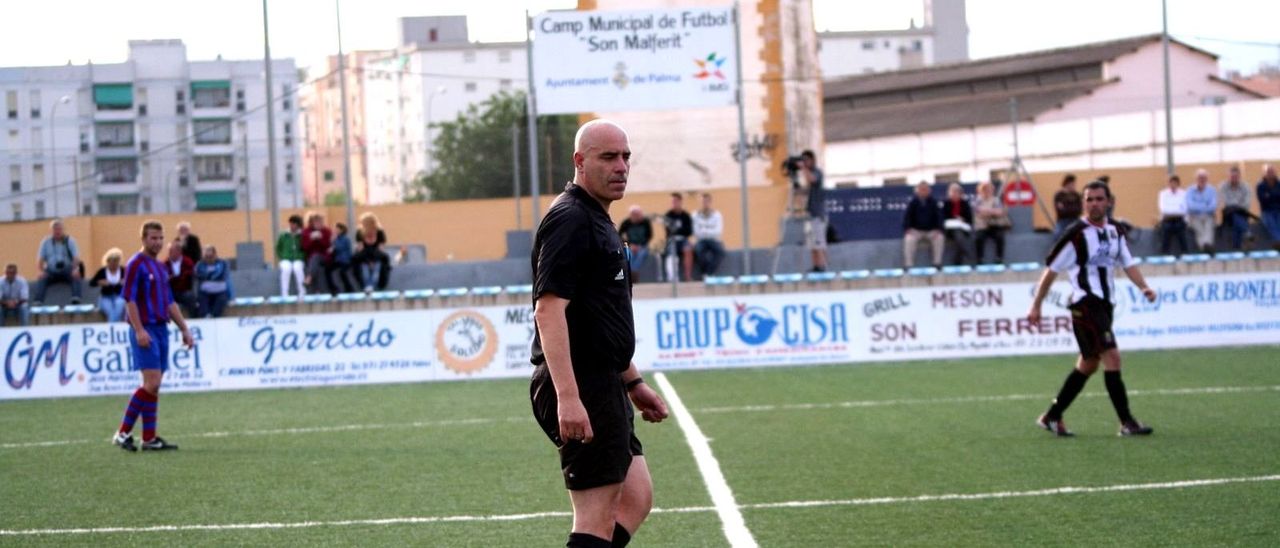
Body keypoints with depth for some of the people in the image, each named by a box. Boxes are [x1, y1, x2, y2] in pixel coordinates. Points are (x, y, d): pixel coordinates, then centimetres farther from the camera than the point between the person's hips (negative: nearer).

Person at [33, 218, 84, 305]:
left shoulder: (70, 241, 4)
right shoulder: (46, 242, 8)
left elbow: (76, 257, -6)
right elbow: (40, 259, 4)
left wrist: (75, 269, -28)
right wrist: (42, 271, -17)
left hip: (67, 271, -1)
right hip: (51, 271, 1)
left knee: (77, 277, -33)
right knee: (41, 280, -30)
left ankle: (75, 300, -49)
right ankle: (38, 302, -42)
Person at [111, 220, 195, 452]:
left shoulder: (161, 267, 18)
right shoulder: (136, 265, -7)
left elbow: (169, 302, 24)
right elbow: (129, 300, -13)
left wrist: (184, 329, 20)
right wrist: (139, 330, -21)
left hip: (161, 329, 8)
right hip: (145, 330, -8)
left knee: (154, 386, 5)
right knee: (152, 383, -15)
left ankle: (149, 438, 5)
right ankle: (124, 432, -10)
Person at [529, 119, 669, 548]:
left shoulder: (596, 220, 18)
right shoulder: (570, 219, -14)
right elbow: (548, 310, -24)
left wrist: (632, 382, 28)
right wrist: (567, 397, -30)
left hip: (603, 386, 10)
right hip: (579, 389, -10)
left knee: (635, 500, 13)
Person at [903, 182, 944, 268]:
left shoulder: (933, 202, 0)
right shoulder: (913, 203, -3)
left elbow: (938, 216, -3)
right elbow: (907, 217, -5)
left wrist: (938, 229, -20)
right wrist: (908, 229, -22)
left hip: (930, 230, 1)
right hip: (916, 230, -1)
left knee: (939, 237, -29)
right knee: (909, 239, -33)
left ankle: (937, 263, -21)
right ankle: (909, 264, -29)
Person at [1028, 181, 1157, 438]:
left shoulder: (1116, 232, 11)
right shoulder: (1076, 234, -9)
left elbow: (1128, 264, 12)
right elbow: (1051, 270, -5)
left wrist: (1143, 286, -9)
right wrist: (1036, 306, -4)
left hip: (1105, 305, 8)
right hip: (1085, 303, -8)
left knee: (1088, 364, 14)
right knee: (1112, 357, -17)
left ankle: (1052, 417, 24)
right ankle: (1126, 422, -16)